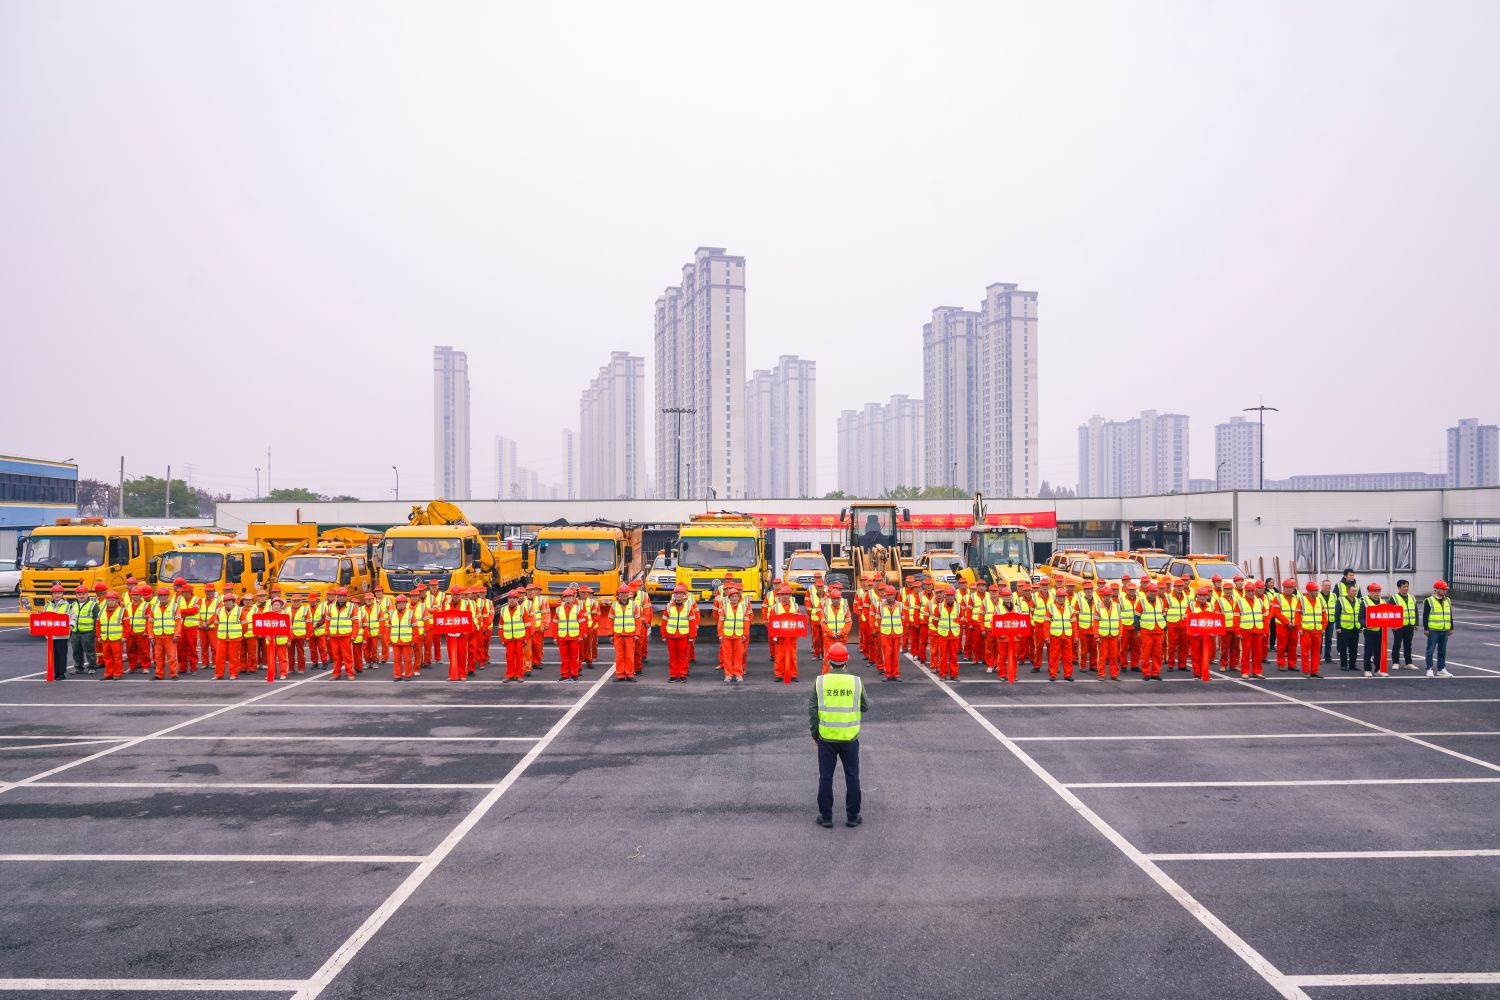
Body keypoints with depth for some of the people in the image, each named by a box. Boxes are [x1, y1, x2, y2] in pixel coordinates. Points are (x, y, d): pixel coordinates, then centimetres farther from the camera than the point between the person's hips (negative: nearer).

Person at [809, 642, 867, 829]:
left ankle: (825, 817, 15)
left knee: (825, 777, 10)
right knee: (852, 777, 13)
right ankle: (852, 816, 19)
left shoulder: (820, 682, -7)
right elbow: (865, 707, 6)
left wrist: (814, 734, 7)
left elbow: (812, 710, -4)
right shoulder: (856, 682, -6)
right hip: (850, 738, 0)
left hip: (826, 738, 0)